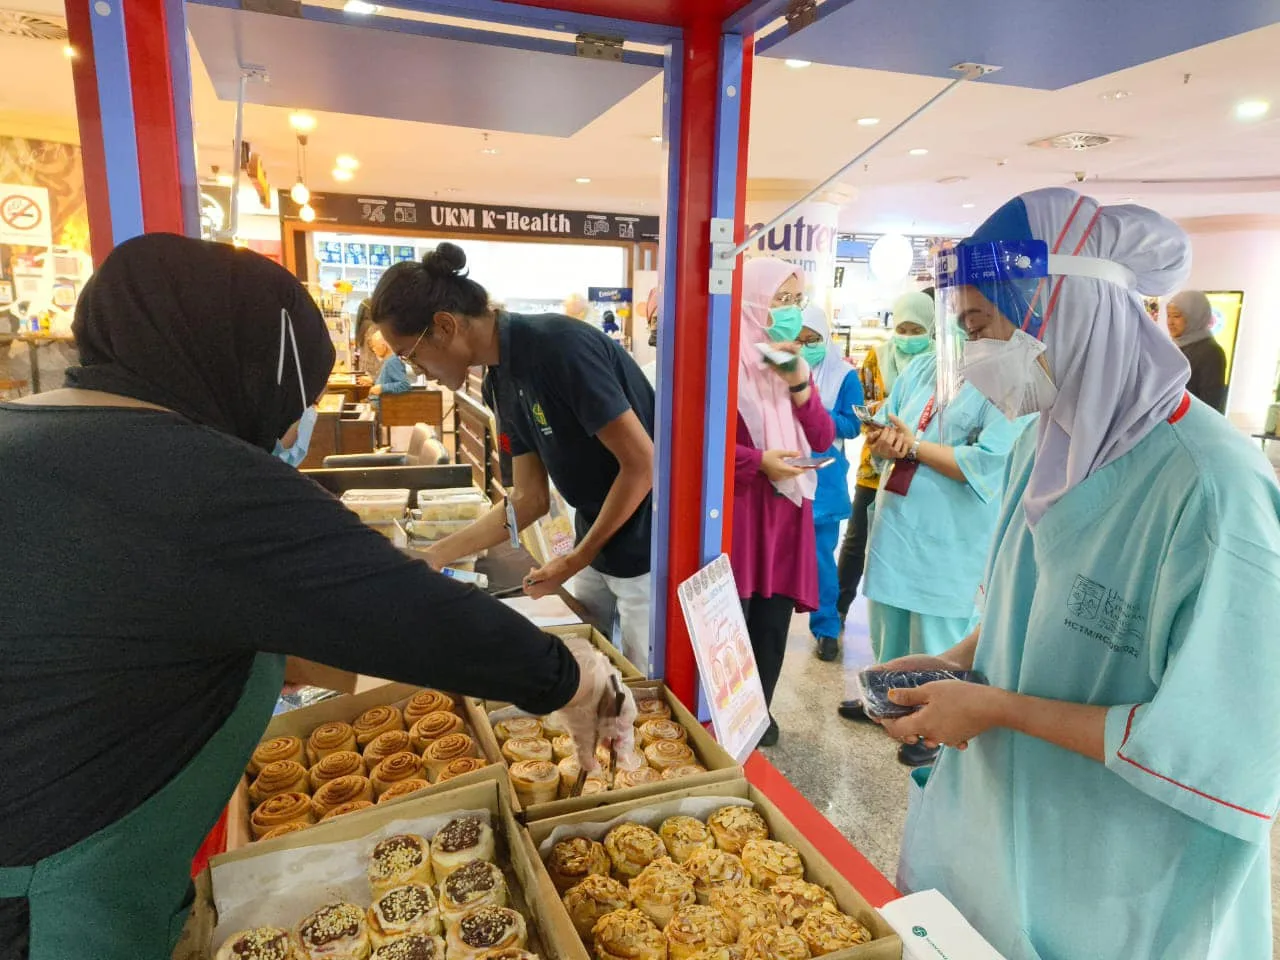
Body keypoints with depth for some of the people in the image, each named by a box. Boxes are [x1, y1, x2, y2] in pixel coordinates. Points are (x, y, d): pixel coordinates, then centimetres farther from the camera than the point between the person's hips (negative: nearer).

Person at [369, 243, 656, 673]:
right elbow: (531, 500, 7)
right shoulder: (500, 381, 3)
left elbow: (642, 464, -22)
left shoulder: (558, 346, -23)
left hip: (646, 550, -8)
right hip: (596, 549, 8)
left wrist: (574, 560, -13)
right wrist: (435, 556, 5)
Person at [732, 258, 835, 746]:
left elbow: (823, 439, 6)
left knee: (773, 620, 12)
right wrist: (759, 460, -19)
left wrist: (799, 384, -8)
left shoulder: (795, 362, 14)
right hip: (737, 509, -6)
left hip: (786, 510, 6)